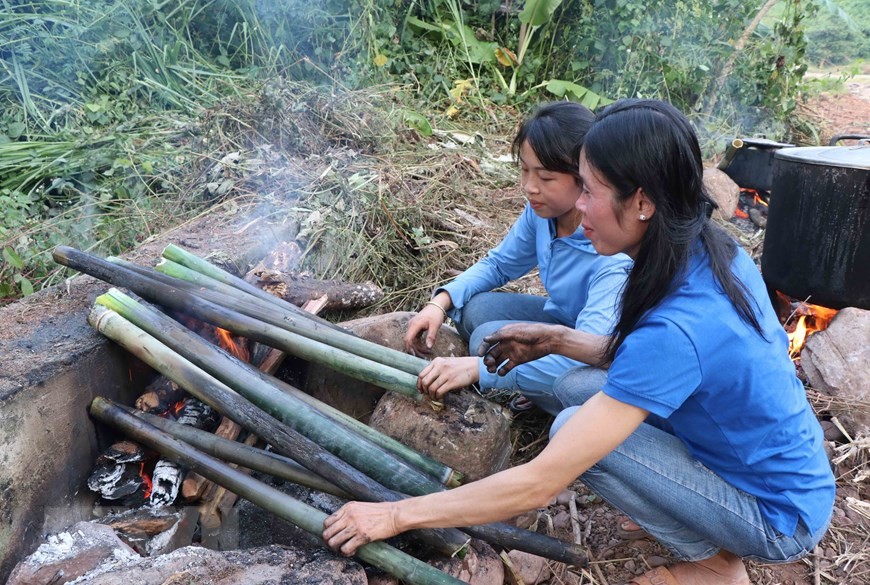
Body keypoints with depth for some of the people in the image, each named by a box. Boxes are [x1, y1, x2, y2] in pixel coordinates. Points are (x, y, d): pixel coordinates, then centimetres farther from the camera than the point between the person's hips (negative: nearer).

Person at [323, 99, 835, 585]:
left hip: (778, 520, -7)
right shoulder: (715, 252, -8)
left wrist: (397, 514, -24)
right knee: (575, 388, 1)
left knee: (575, 428, -19)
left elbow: (540, 484, -32)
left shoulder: (675, 330, -35)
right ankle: (713, 525, 12)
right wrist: (557, 340, -4)